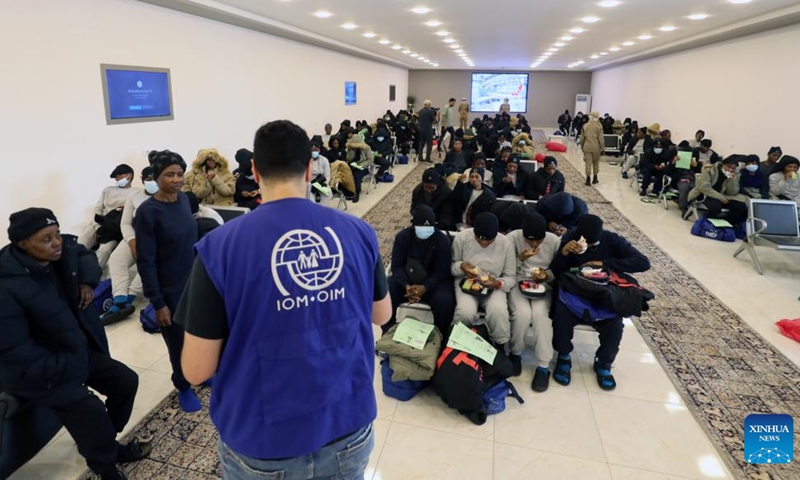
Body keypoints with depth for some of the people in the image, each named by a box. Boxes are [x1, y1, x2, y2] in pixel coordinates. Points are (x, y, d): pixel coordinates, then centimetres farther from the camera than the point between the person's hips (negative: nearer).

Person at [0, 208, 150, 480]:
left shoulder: (63, 252, -9)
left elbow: (86, 254, 16)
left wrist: (87, 280, -5)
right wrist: (64, 368, -24)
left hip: (79, 350, 8)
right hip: (36, 371, -8)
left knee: (126, 380, 7)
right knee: (90, 409, -23)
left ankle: (106, 444, 31)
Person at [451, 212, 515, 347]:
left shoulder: (506, 244, -9)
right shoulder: (461, 237, -11)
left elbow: (511, 277, -1)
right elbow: (451, 266, 0)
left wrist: (498, 283, -23)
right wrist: (461, 267, -23)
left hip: (494, 286, 1)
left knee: (498, 312, -31)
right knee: (465, 312, -32)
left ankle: (500, 347, -1)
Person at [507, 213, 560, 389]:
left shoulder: (554, 241, -9)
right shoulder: (513, 237, -12)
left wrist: (547, 275, -20)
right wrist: (520, 258, -24)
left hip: (543, 284, 1)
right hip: (518, 282, 0)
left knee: (540, 313, -28)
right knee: (523, 314, -28)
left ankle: (543, 366, -15)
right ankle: (515, 353, 1)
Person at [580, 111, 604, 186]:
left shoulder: (585, 126, 3)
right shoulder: (599, 126, -6)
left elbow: (582, 138, 7)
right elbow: (601, 139, -6)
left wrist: (582, 147, 18)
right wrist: (602, 148, 2)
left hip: (587, 147, 1)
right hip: (596, 147, -1)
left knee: (588, 163, 0)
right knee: (596, 163, 13)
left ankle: (588, 179, -5)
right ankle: (595, 179, 22)